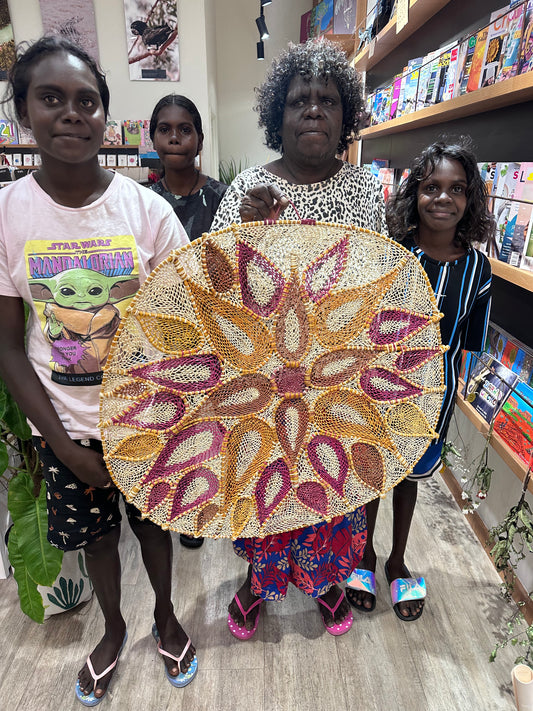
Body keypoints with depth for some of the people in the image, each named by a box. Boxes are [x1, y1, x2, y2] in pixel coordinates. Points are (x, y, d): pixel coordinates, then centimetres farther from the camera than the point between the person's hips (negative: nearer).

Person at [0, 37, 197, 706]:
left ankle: (165, 615, 51)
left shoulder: (147, 209, -10)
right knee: (93, 532, 21)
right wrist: (66, 446, -9)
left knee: (153, 521, 19)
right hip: (64, 424, 1)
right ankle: (113, 628, 52)